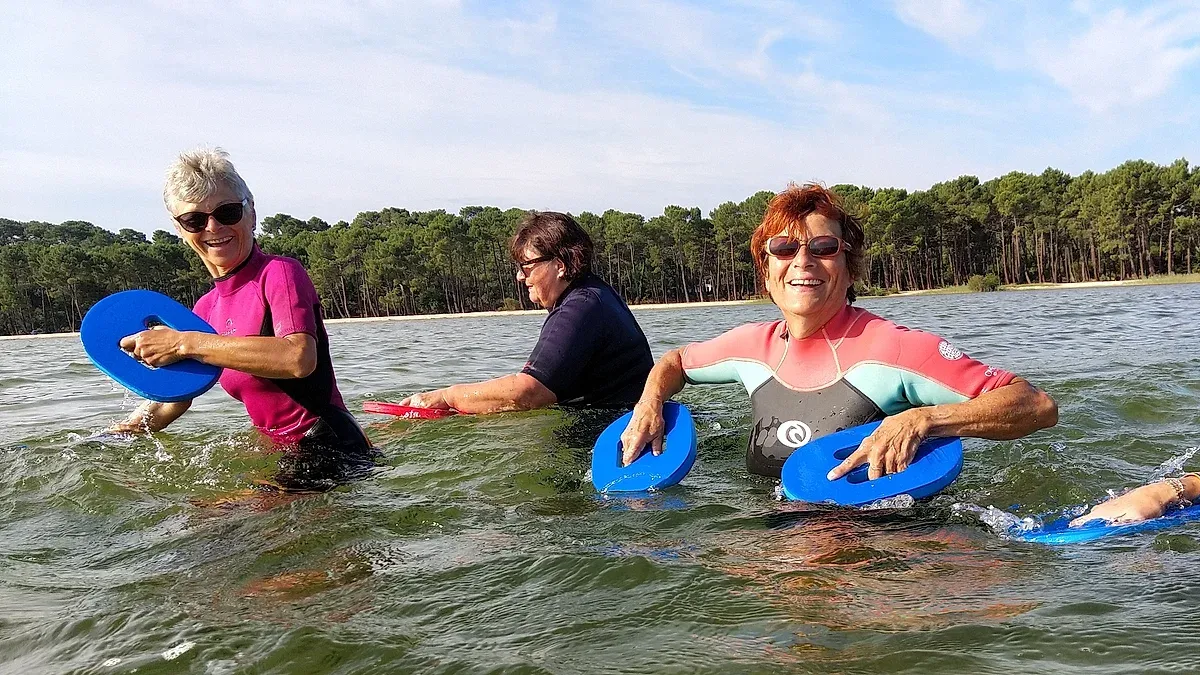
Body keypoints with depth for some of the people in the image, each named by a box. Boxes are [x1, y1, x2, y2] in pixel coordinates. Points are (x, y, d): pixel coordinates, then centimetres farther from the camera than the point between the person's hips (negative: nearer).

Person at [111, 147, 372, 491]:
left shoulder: (281, 273, -12)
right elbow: (174, 399, 23)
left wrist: (185, 343, -26)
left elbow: (299, 358, -31)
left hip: (330, 453, -8)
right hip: (284, 457, 8)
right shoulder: (206, 309, 11)